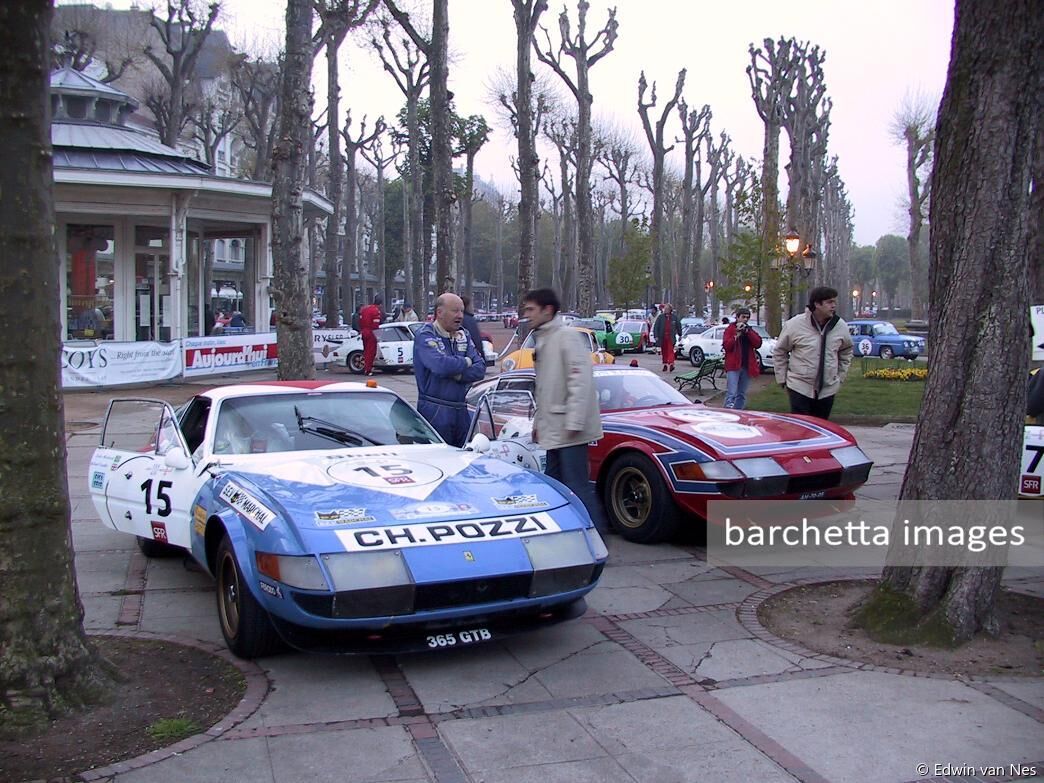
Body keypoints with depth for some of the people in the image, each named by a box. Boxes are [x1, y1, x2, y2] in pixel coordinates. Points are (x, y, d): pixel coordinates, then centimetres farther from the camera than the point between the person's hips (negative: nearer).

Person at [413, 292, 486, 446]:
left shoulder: (463, 335, 13)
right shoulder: (425, 336, -8)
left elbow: (480, 369, 4)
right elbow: (440, 365, -25)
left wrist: (457, 375, -14)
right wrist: (466, 362, -8)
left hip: (461, 410, 7)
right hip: (435, 411, -6)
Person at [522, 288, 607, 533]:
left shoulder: (567, 336, -11)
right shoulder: (542, 340, 17)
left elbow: (580, 382, -19)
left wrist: (574, 422, -23)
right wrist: (538, 421, 19)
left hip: (570, 430, -9)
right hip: (553, 430, 9)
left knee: (577, 486, -10)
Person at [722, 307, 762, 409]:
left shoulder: (750, 330, 17)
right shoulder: (730, 329, 3)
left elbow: (758, 343, 1)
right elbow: (726, 346, -9)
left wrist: (748, 332, -7)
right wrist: (737, 335, -15)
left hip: (747, 366, 6)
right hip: (733, 366, -6)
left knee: (742, 394, 11)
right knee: (731, 394, -16)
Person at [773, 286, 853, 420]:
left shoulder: (841, 326, -1)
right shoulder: (795, 324, -9)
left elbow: (846, 351, 17)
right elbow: (779, 352, 3)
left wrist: (840, 377, 12)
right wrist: (782, 379, 1)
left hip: (828, 389, 3)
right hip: (800, 388, -3)